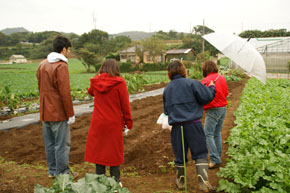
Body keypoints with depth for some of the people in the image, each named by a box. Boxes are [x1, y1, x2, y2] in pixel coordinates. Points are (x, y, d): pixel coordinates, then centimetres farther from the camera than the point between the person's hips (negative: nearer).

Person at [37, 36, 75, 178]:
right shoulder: (61, 66, -16)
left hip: (45, 112, 9)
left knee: (49, 143, 16)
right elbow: (65, 93, -19)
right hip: (58, 113, -8)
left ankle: (52, 170, 27)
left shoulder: (42, 64, 11)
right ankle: (62, 173, 11)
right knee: (62, 144, 2)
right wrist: (71, 114, -12)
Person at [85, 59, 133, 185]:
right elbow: (125, 104, -9)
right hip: (114, 123, -3)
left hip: (98, 122, 3)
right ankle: (115, 181, 17)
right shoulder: (119, 82, -12)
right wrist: (128, 121, 0)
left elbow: (90, 92, 22)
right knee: (114, 150, 9)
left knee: (98, 148, 14)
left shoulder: (96, 81, -1)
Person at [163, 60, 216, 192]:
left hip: (176, 126, 4)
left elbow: (166, 110, 17)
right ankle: (203, 181, -2)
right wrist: (212, 87, 11)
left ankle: (180, 181, 27)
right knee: (200, 153, 5)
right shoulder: (191, 83, -5)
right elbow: (207, 97, -7)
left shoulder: (167, 89, 10)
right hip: (193, 124, -4)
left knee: (179, 155, 14)